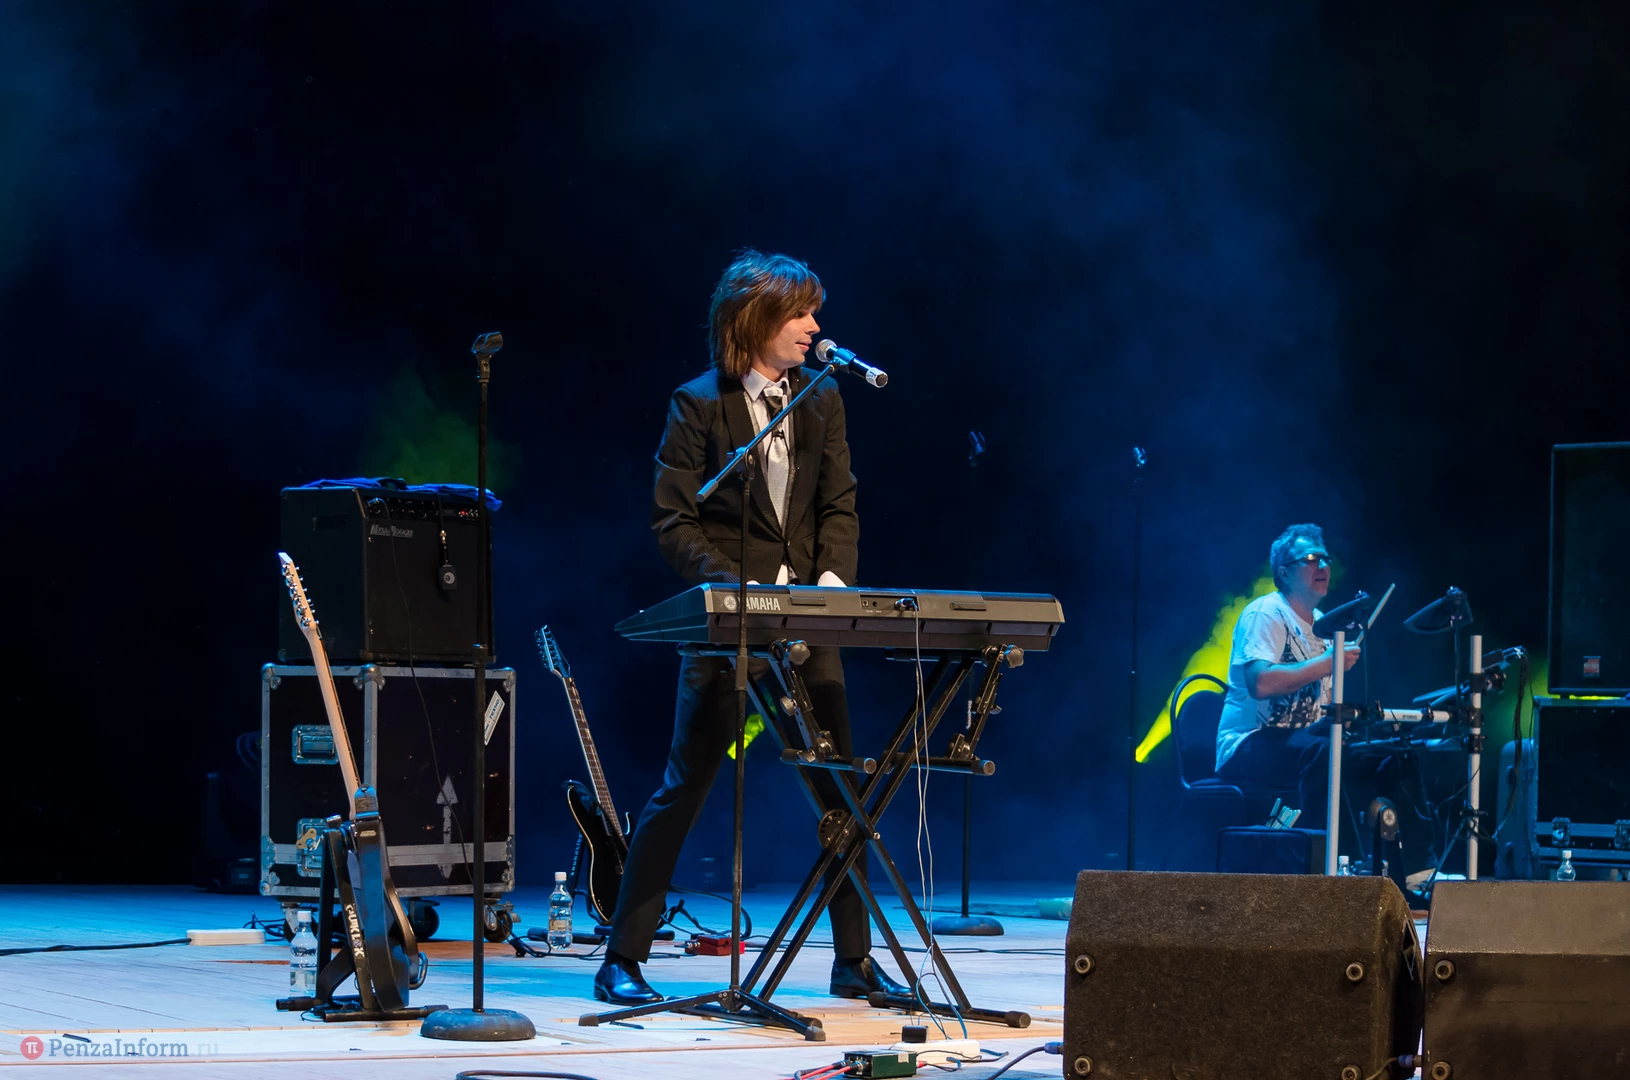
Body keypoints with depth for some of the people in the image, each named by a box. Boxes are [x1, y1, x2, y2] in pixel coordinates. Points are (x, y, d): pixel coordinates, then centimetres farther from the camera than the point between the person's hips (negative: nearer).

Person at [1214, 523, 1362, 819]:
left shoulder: (1321, 623, 19)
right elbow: (1260, 684, -27)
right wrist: (1326, 664, -24)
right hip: (1248, 746, -9)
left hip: (1300, 740, 9)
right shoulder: (1265, 614, -10)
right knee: (1323, 751, -36)